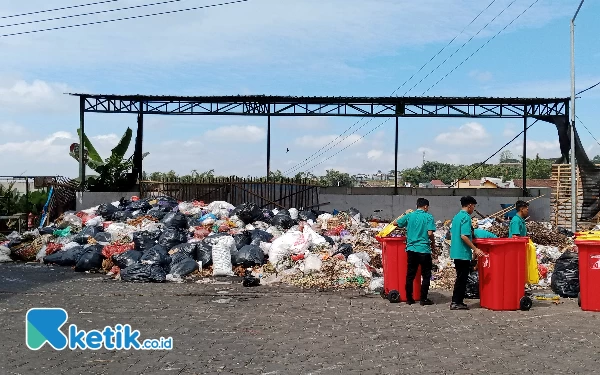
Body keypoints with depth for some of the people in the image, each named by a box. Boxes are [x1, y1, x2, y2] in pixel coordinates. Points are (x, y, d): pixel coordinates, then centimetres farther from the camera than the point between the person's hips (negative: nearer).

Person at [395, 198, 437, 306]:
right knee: (426, 275, 6)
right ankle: (424, 299, 6)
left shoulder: (409, 216, 5)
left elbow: (396, 223, 15)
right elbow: (430, 233, -12)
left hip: (411, 249, 4)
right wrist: (433, 246, 3)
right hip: (424, 250, -4)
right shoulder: (428, 217, -5)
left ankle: (409, 298, 15)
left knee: (410, 275, 11)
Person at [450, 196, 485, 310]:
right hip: (463, 253, -9)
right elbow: (464, 236, -23)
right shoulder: (466, 217, -14)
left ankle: (456, 301, 18)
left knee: (460, 277, 15)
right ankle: (456, 302, 1)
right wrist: (475, 249, -20)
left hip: (456, 252, 9)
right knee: (462, 278, -2)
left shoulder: (456, 216, 14)